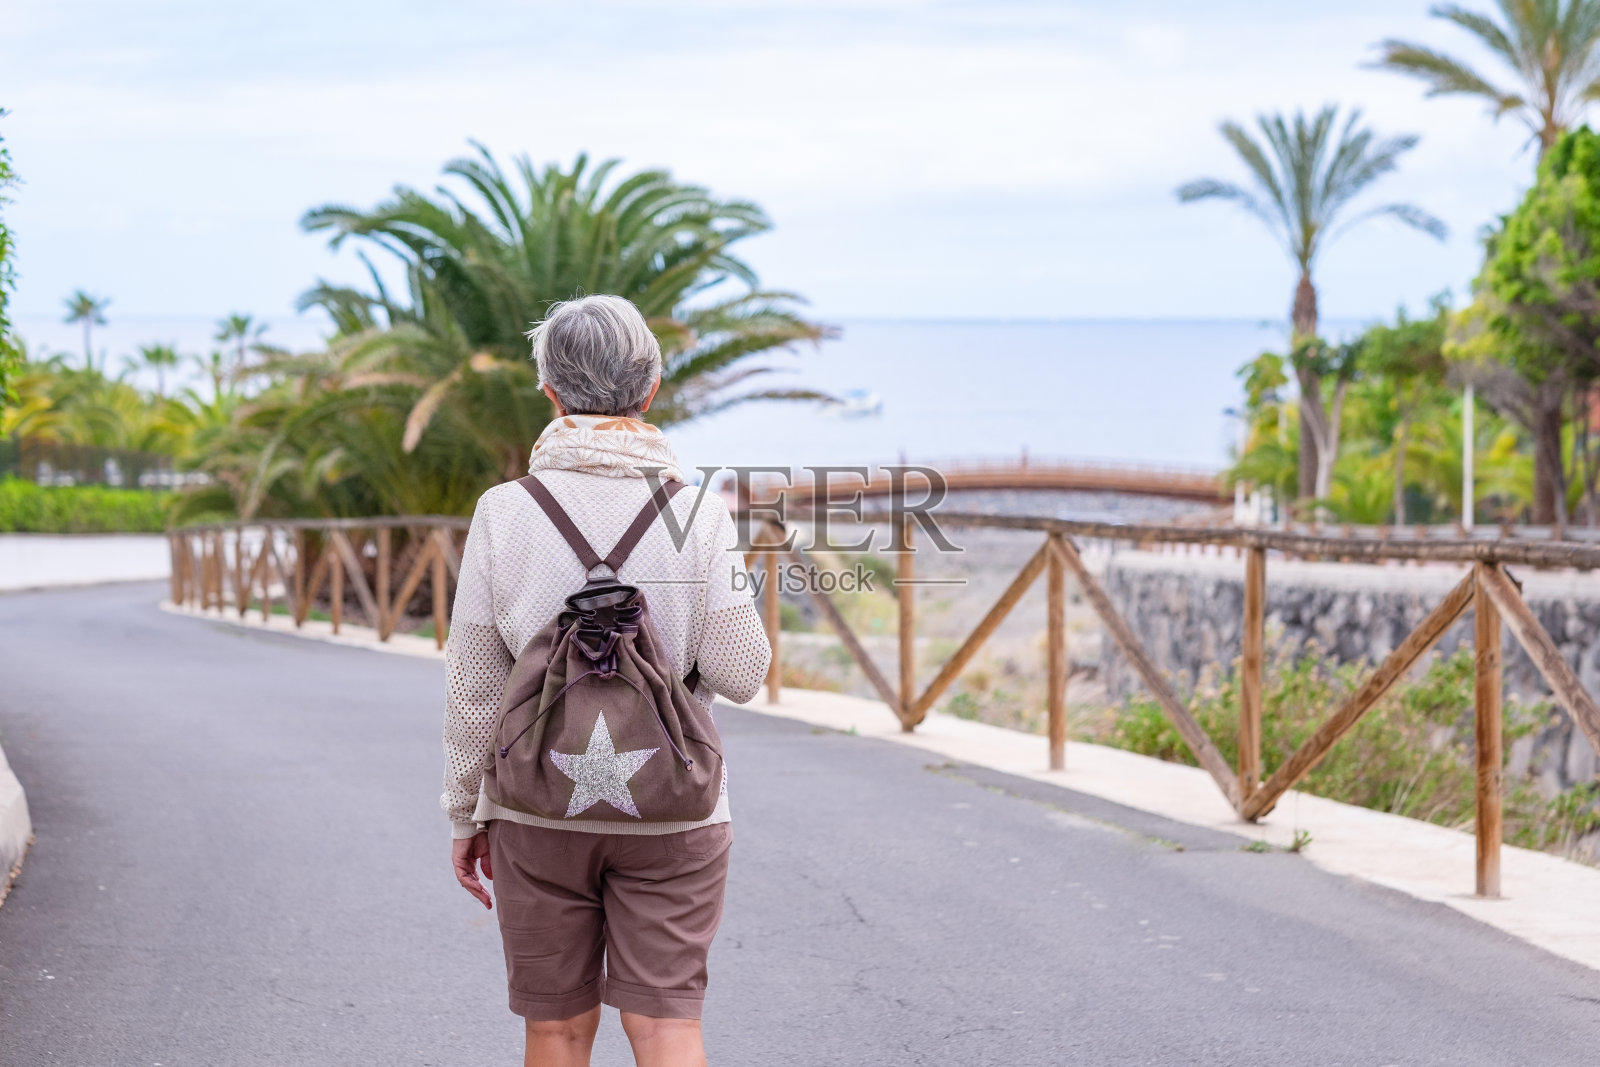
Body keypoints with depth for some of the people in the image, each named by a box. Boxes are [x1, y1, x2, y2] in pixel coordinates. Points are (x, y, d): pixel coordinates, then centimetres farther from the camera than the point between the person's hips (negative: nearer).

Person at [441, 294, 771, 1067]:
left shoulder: (504, 513, -8)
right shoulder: (698, 515, -9)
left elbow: (474, 686, -4)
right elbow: (739, 674, -8)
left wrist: (464, 814, 8)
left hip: (539, 807, 1)